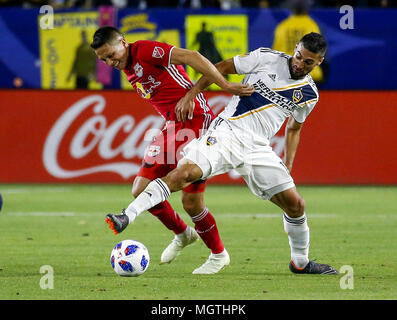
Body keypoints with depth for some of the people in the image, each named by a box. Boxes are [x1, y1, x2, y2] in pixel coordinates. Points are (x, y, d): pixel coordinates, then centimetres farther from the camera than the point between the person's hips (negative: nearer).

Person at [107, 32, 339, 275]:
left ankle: (300, 262, 24)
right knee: (185, 172, -28)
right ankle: (127, 216, -32)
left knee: (295, 204, 1)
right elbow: (222, 68, 5)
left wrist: (288, 166, 17)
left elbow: (294, 128, 26)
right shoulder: (267, 58, -3)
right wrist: (191, 94, -3)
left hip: (258, 147, 4)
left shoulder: (310, 94, 9)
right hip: (228, 132, -4)